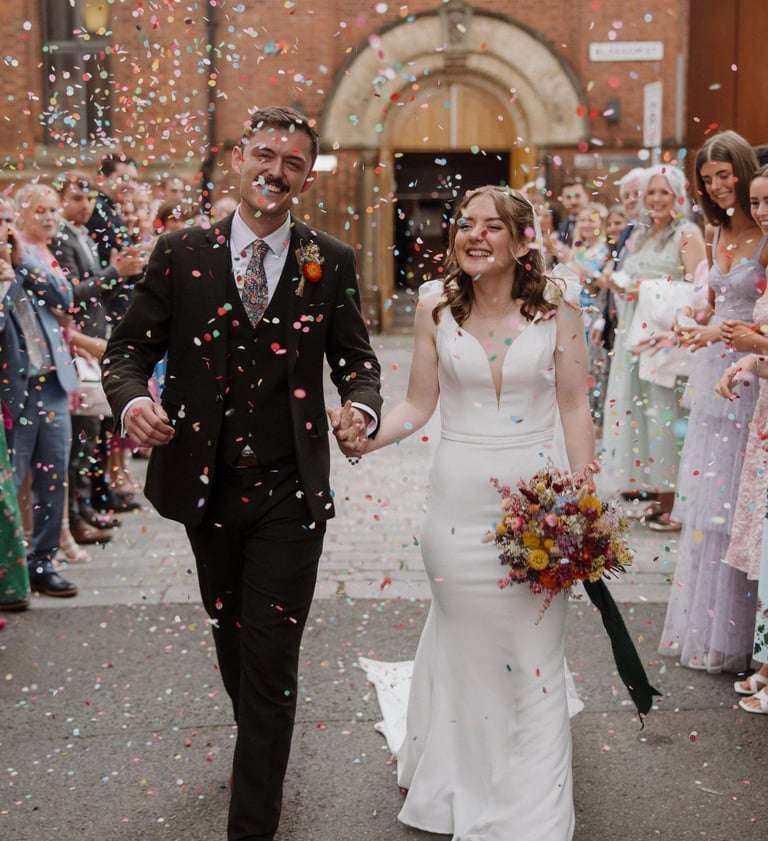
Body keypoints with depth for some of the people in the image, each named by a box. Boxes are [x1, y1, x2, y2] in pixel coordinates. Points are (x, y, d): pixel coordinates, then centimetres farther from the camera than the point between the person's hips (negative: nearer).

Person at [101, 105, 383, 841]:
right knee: (231, 639, 21)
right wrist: (131, 398, -20)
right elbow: (129, 347, 2)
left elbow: (356, 358, 5)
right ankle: (259, 744, 48)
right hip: (205, 485, 2)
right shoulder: (180, 254, -1)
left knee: (271, 662, -2)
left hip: (289, 494, -2)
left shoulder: (331, 263, -1)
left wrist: (362, 406, -17)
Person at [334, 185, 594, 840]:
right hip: (460, 495, 1)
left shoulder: (558, 307, -4)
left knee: (533, 645, 5)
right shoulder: (436, 309, 0)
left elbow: (574, 407, -1)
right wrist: (365, 437, -13)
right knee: (463, 636, 9)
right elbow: (419, 404, 4)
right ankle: (464, 785, 32)